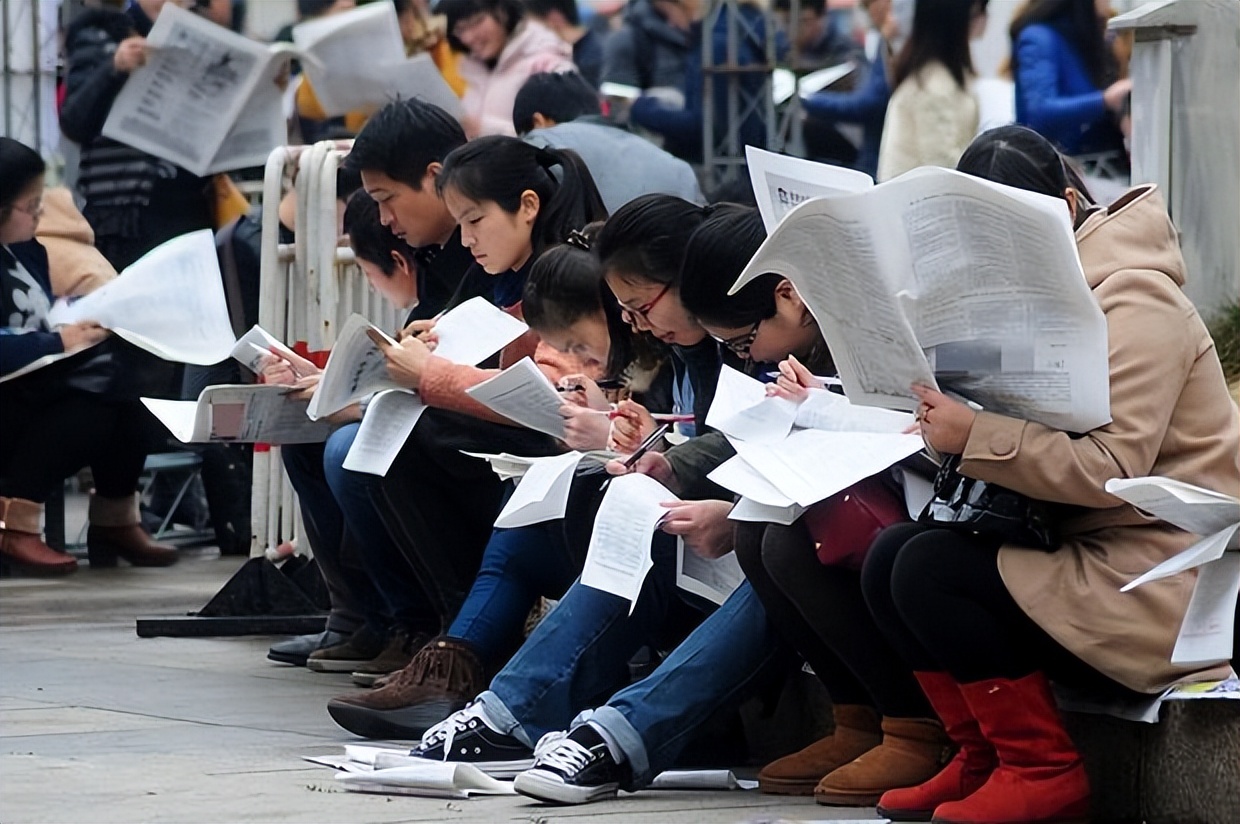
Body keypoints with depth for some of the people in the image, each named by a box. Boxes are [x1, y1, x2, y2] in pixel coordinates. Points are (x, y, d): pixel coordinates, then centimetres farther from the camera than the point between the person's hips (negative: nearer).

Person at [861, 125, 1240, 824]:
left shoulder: (1134, 302, -14)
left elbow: (1112, 467, -24)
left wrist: (975, 437, -29)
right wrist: (952, 426, -8)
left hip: (1156, 577, -9)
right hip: (1086, 550, 9)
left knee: (927, 571, -21)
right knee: (889, 555, -4)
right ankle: (982, 759, 2)